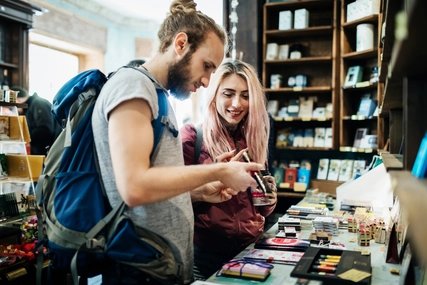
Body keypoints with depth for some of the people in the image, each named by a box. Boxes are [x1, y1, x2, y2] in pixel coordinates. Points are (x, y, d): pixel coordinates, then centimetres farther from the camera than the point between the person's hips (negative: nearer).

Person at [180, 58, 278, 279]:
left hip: (251, 246, 5)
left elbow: (260, 210, 12)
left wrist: (269, 199, -9)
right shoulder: (191, 135, -9)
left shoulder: (253, 141, 6)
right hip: (208, 249, -5)